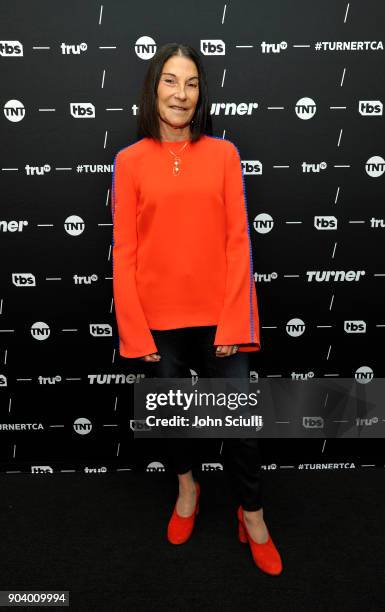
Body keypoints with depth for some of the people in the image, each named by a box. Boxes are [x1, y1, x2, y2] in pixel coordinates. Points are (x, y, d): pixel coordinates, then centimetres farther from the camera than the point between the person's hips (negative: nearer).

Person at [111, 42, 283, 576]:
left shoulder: (223, 154, 1)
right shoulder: (130, 161, 1)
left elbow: (238, 241, -2)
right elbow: (124, 252, -1)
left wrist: (233, 324, -8)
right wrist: (135, 331, -6)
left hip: (218, 316, 0)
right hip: (158, 320, 1)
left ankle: (253, 516, 32)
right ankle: (187, 486, 47)